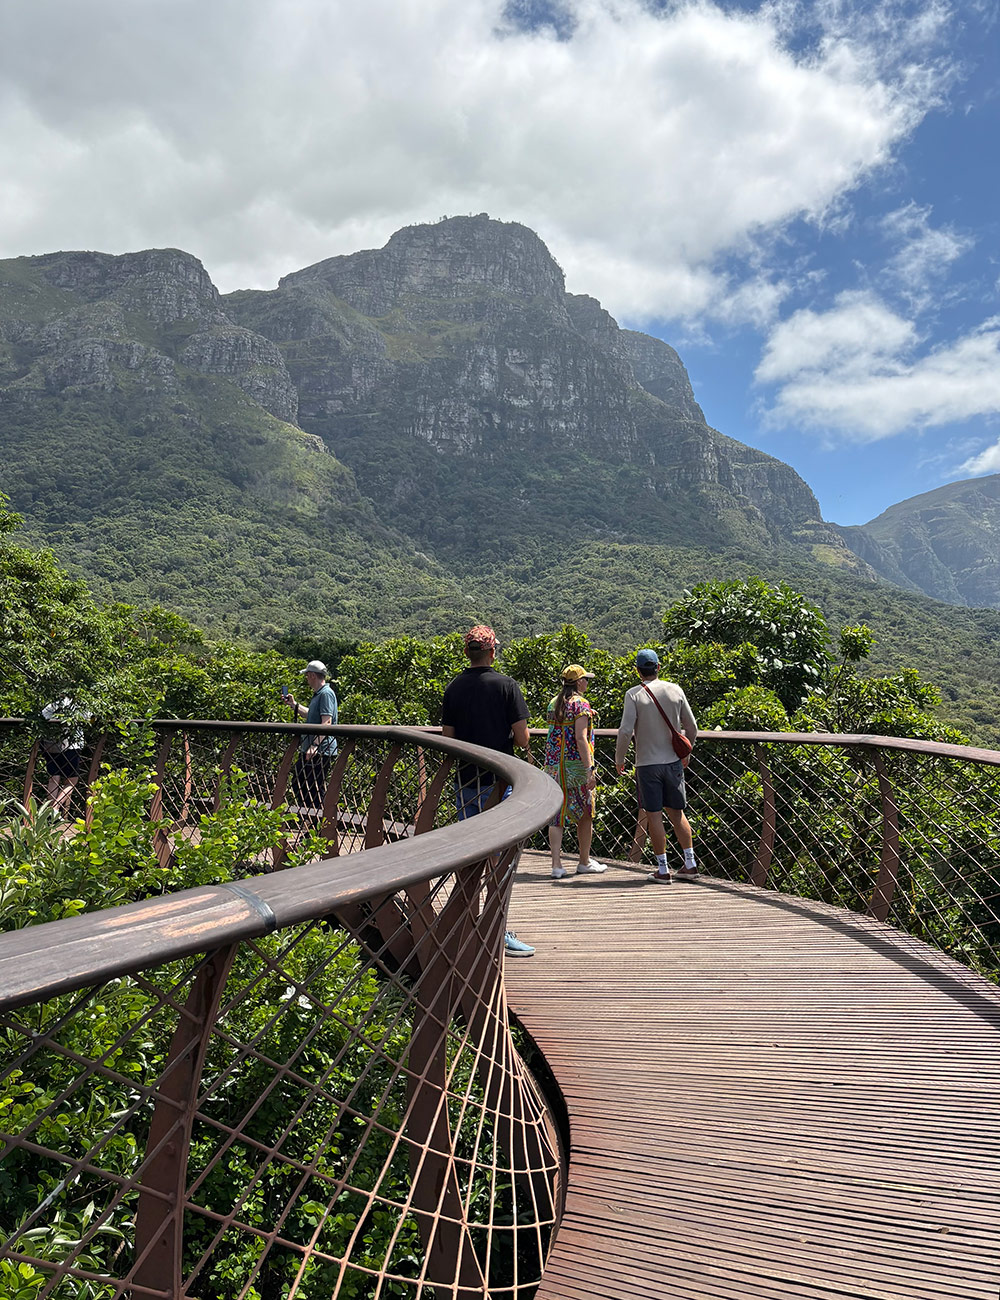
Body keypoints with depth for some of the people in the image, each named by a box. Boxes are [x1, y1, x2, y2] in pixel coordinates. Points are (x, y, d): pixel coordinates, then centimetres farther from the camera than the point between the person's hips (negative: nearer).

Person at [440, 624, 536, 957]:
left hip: (465, 780, 4)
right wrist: (526, 748, 12)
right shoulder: (506, 685, -8)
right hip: (499, 781, -4)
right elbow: (522, 738, -11)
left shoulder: (452, 688, 3)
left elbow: (448, 738, 5)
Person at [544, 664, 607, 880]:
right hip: (576, 764, -6)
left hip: (554, 765, 6)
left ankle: (556, 865, -1)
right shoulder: (580, 703, -10)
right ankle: (585, 862, 21)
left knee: (556, 815, 5)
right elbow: (581, 738, -18)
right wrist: (589, 769, -19)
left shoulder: (554, 703, 11)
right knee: (585, 815, 10)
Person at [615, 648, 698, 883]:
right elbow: (691, 728, 6)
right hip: (673, 761, 4)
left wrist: (619, 759, 0)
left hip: (647, 764, -4)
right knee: (677, 813, 15)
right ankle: (690, 863, 19)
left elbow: (625, 731, -15)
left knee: (654, 815, 3)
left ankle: (663, 870, 7)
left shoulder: (634, 694, -9)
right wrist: (685, 754, 21)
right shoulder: (675, 690, 2)